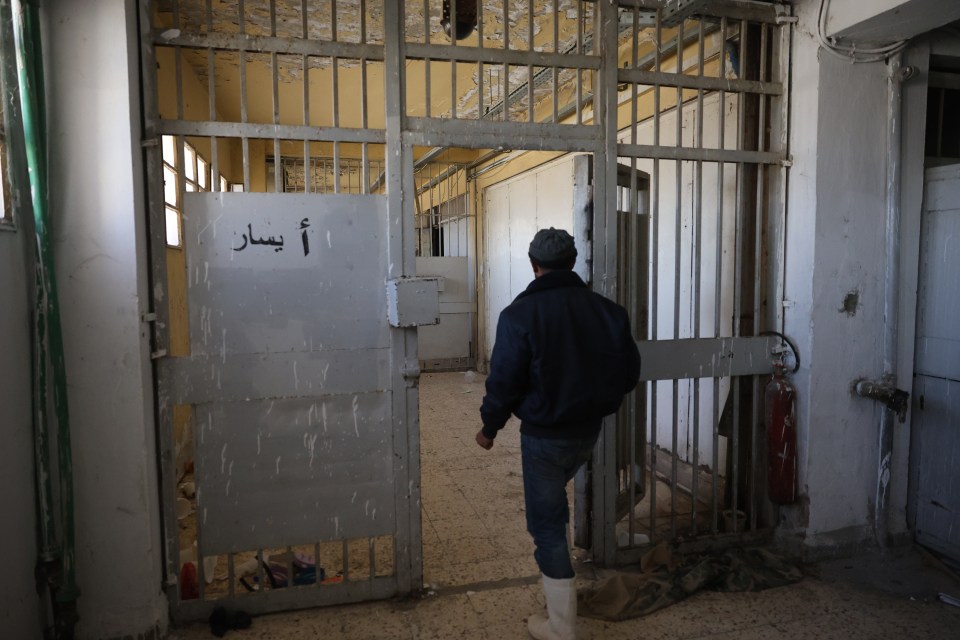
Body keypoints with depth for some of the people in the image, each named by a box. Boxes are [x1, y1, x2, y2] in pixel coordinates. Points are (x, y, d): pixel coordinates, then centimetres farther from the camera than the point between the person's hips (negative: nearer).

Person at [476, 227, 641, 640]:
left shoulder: (520, 313, -19)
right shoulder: (606, 309, -5)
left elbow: (504, 381, -17)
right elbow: (629, 372, 1)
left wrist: (490, 427, -1)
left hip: (543, 435, -6)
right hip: (588, 431, 6)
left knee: (547, 523, 7)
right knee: (552, 505, 31)